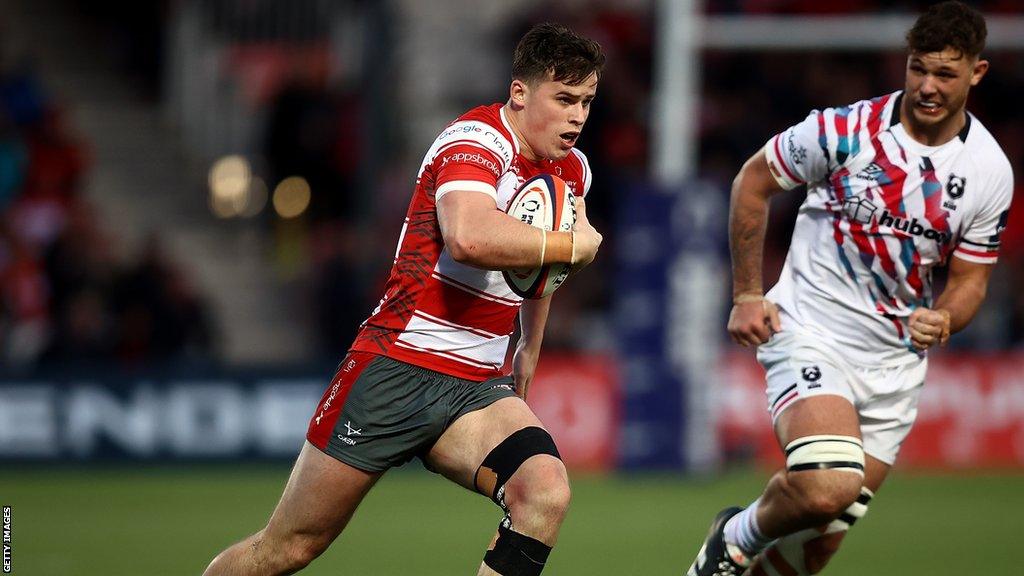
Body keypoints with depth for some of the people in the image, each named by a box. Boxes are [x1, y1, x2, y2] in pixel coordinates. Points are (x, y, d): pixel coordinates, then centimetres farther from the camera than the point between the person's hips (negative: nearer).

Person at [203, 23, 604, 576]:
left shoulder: (572, 170, 11)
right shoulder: (476, 140, -15)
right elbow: (469, 239, -37)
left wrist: (530, 350, 36)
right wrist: (572, 245, -23)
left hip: (477, 388, 6)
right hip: (398, 369, -6)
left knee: (546, 493, -25)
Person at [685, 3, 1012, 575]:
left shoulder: (990, 172, -2)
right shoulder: (846, 130, -13)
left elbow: (971, 278, 9)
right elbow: (753, 181, 1)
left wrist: (943, 319, -14)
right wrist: (747, 295, 0)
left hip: (895, 361, 4)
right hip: (812, 331, -4)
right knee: (826, 489, -28)